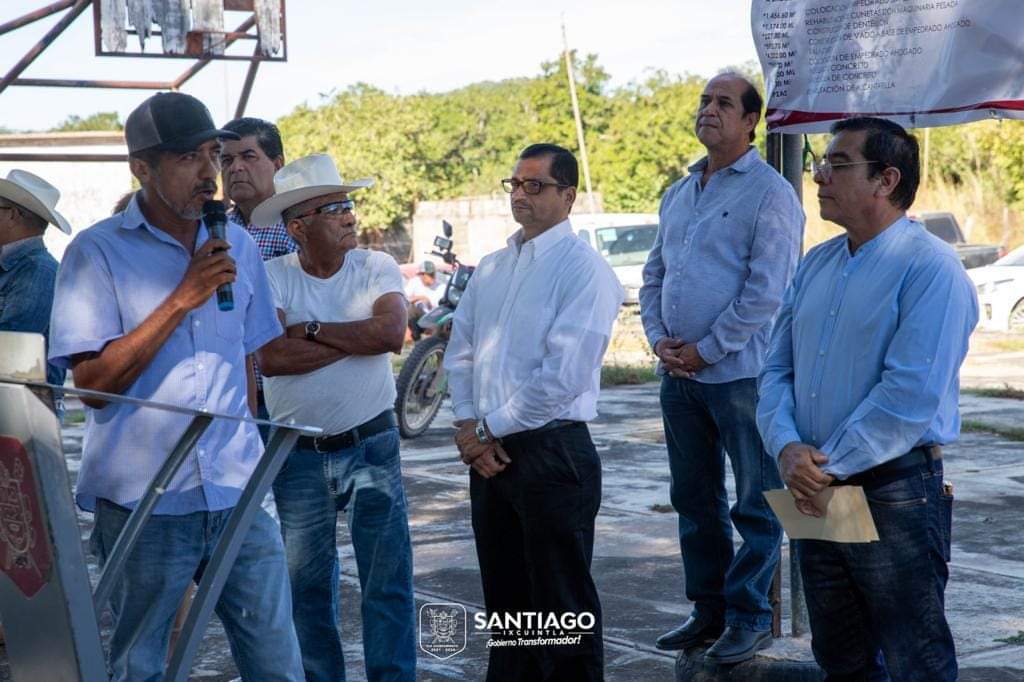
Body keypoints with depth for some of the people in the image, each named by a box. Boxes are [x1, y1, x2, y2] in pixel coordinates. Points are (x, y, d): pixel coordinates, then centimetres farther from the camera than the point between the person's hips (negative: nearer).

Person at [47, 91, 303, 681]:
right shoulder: (98, 252, -6)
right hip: (144, 500, -4)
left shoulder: (237, 245, 9)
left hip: (238, 493, 4)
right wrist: (182, 299, -17)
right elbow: (93, 382, -14)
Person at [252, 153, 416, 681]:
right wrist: (358, 337, -14)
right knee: (307, 586, 12)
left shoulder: (377, 268, -2)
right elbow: (271, 357, -20)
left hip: (372, 444, 0)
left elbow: (392, 333, -20)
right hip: (299, 454, 0)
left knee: (389, 581, 2)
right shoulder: (272, 277, -5)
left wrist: (311, 329, -15)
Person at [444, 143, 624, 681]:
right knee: (504, 596, 16)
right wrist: (468, 425, 0)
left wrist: (491, 429, -11)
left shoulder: (583, 269, -11)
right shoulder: (493, 267, 13)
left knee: (562, 603, 0)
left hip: (551, 451, -7)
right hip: (489, 452, 7)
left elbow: (563, 376, -17)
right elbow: (460, 349, 15)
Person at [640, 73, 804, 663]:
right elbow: (655, 275, 19)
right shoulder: (678, 194, 15)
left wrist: (705, 350, -13)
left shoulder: (769, 193, -8)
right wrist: (659, 339, 1)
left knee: (756, 506, 1)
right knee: (695, 499, 14)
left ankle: (750, 618, 10)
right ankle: (709, 611, 24)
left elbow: (768, 291, -15)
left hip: (740, 372, -7)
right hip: (678, 372, 8)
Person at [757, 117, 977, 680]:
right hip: (815, 496, 7)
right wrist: (787, 447, -9)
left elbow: (911, 394, -22)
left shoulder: (930, 268, -13)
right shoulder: (816, 264, 11)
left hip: (896, 495, -7)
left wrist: (830, 466, -18)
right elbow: (778, 370, 10)